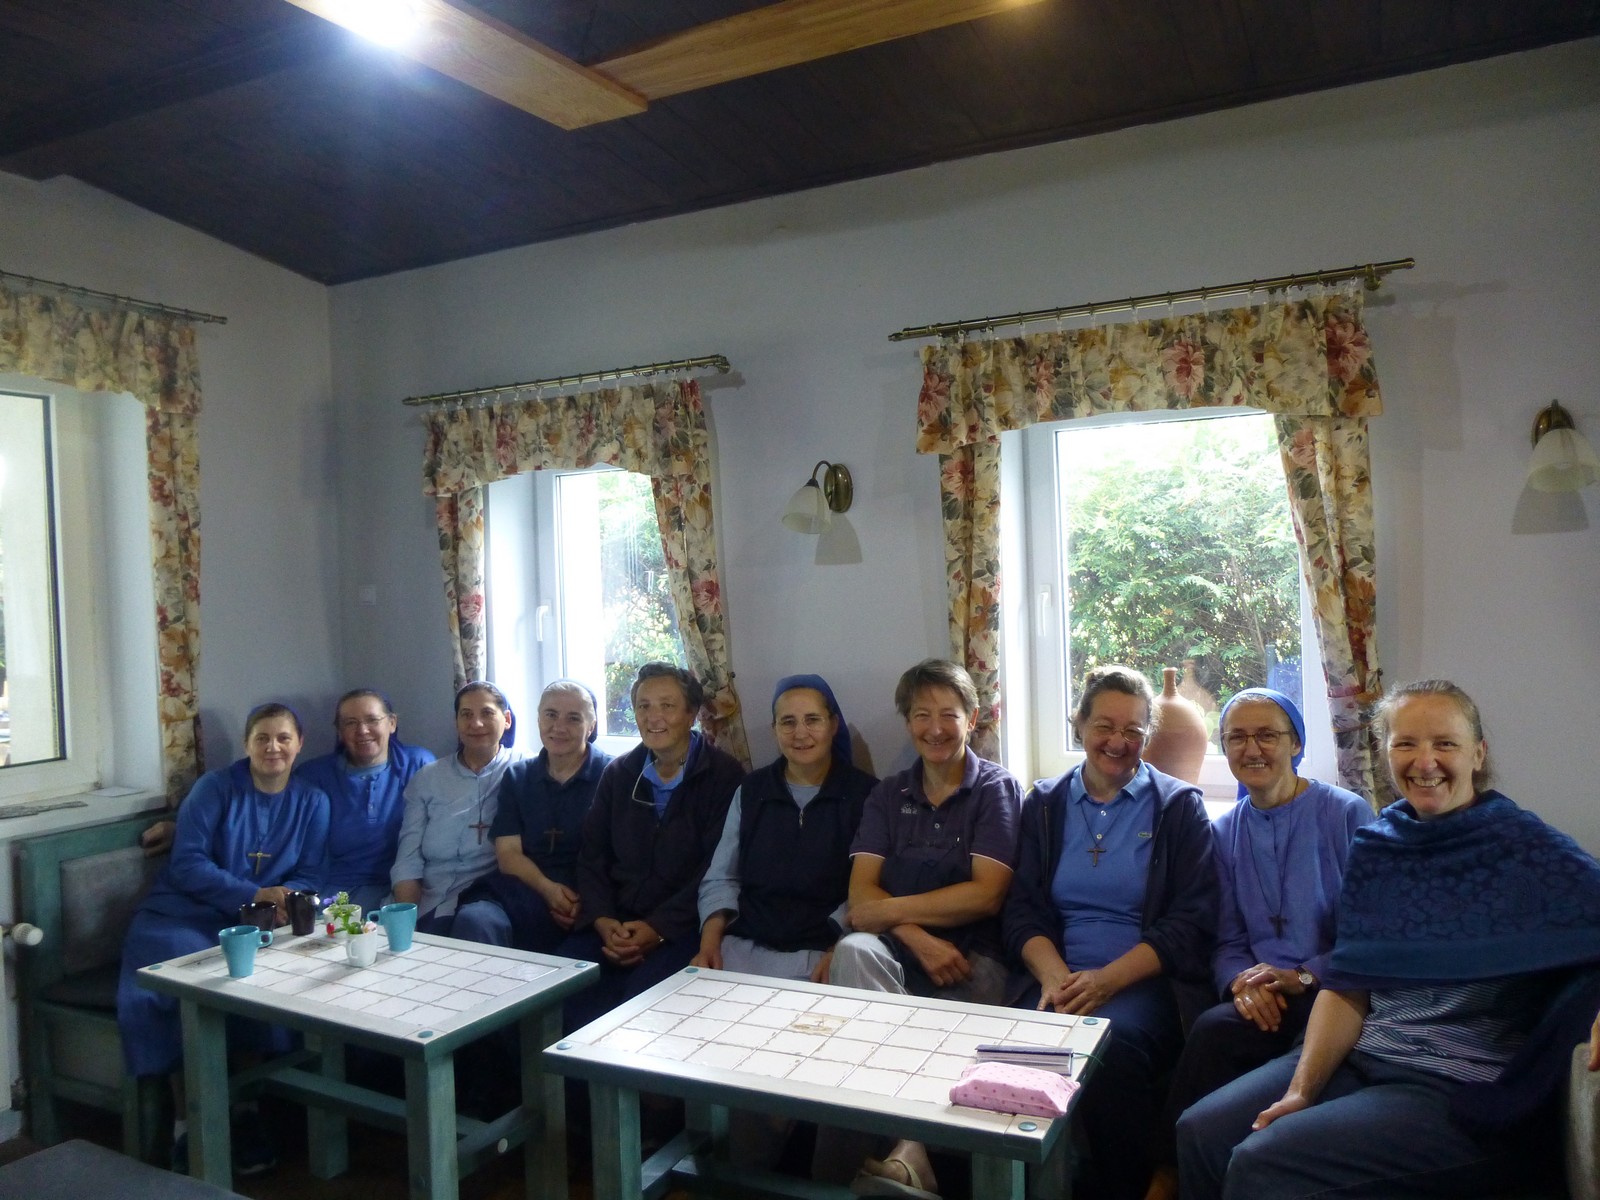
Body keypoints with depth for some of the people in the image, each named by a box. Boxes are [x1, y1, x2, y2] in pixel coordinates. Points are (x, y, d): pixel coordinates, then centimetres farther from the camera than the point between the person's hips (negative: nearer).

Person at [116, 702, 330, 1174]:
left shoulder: (312, 801, 8)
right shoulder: (216, 787, 0)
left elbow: (307, 875, 6)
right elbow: (187, 864, -7)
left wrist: (286, 900, -18)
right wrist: (257, 895, -18)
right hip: (184, 915, -1)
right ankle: (188, 1121, -15)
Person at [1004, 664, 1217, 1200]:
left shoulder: (1179, 805, 7)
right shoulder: (1044, 804, 14)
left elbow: (1191, 921, -2)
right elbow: (1023, 909, 9)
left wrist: (1107, 980, -15)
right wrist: (1055, 977, -13)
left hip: (1147, 982, -2)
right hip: (1058, 978, 2)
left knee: (1114, 1043, -35)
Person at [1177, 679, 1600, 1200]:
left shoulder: (1523, 846, -7)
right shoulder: (1375, 847, 6)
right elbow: (1346, 986, 5)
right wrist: (1301, 1090, -6)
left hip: (1465, 1093, -5)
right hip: (1361, 1056, 5)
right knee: (1201, 1132, -10)